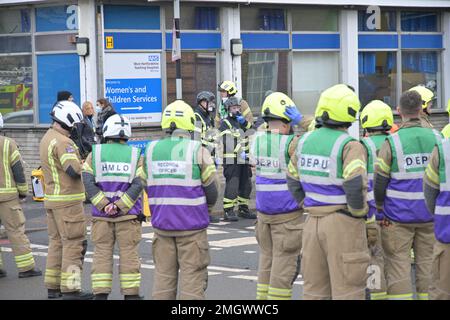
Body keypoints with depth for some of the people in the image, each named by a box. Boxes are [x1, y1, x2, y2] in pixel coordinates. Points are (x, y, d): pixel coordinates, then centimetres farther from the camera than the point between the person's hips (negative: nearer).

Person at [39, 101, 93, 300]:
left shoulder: (46, 139, 14)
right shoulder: (63, 142, -18)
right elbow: (75, 170, -26)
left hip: (52, 199, 10)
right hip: (67, 201, -10)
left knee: (57, 242, 14)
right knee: (74, 243, -7)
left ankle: (53, 286, 16)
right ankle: (70, 289, -9)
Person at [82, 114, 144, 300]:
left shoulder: (95, 154, 3)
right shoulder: (135, 155, 2)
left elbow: (88, 182, -8)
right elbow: (138, 185, -11)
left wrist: (104, 205, -11)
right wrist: (119, 206, -14)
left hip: (101, 214, 1)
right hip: (128, 215, -1)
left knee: (102, 253, 6)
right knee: (129, 254, 5)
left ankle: (100, 295, 4)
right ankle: (131, 294, 8)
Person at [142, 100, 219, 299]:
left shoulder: (150, 150, 2)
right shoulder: (197, 151, -10)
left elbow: (148, 186, 7)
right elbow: (211, 190, -5)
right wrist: (204, 206, 15)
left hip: (161, 223, 4)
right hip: (192, 225, -4)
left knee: (163, 274, 11)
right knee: (192, 276, 1)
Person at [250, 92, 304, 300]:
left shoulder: (257, 141, 2)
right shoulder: (291, 143, -15)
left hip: (263, 210, 6)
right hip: (287, 212, -6)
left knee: (267, 258, 15)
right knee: (284, 261, -1)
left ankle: (263, 297, 18)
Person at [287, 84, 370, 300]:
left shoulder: (305, 141, 8)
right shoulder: (350, 146, -13)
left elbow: (293, 183, 14)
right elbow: (355, 186, -23)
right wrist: (359, 213, -6)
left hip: (313, 221, 6)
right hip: (343, 224, -6)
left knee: (314, 289, 15)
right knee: (347, 290, 0)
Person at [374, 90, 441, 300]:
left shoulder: (392, 142, -11)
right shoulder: (436, 138, -1)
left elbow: (379, 181, -8)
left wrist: (380, 205, 8)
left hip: (399, 215, -3)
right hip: (430, 215, 3)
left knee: (398, 264, 2)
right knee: (427, 263, 11)